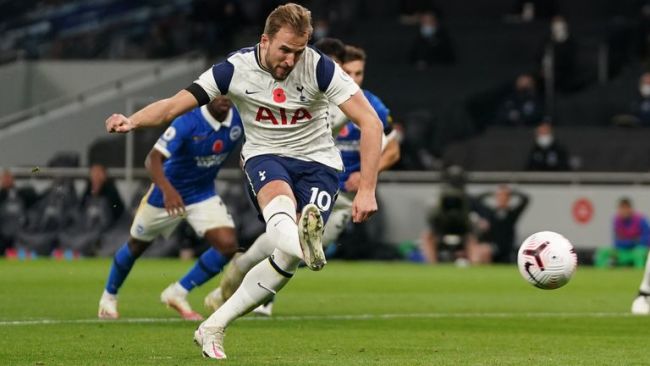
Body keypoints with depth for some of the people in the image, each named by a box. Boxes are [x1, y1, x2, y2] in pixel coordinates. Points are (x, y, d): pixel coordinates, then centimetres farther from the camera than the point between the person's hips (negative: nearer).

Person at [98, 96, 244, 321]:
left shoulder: (238, 119, -16)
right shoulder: (188, 123, -31)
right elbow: (153, 158, -40)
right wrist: (167, 190, -55)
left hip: (204, 195, 4)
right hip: (169, 193, -4)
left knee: (227, 245, -17)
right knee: (136, 245, 16)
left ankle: (178, 294, 1)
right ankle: (109, 298, 42)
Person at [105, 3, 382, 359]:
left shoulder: (320, 68, -16)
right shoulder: (235, 69, -12)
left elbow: (370, 122, -17)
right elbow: (173, 105, -14)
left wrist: (366, 190, -23)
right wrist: (132, 121, -35)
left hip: (318, 161, 0)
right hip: (265, 156, 0)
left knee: (288, 257, -18)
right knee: (279, 199, -38)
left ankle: (213, 328, -8)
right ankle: (305, 245, -75)